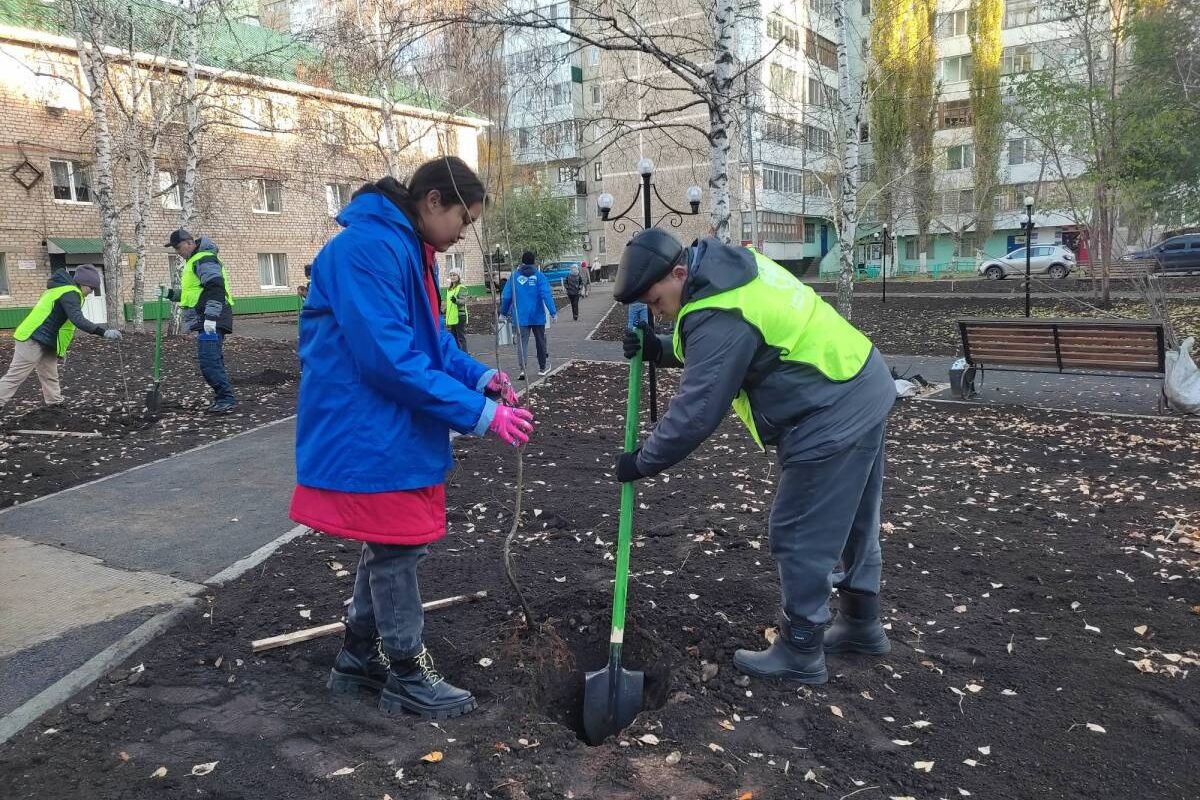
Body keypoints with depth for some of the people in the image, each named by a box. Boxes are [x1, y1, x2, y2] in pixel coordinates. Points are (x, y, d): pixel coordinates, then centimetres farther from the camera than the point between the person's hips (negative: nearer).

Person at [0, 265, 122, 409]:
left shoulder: (64, 288, 15)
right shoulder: (70, 293, -17)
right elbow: (78, 319, -34)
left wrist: (60, 348, 24)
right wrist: (104, 332, -41)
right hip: (32, 342, -10)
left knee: (50, 378, 14)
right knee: (15, 377, -5)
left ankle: (56, 405, 21)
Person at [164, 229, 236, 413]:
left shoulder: (205, 260, -10)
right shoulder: (194, 261, 24)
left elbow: (216, 289, -22)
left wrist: (211, 317, -28)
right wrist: (171, 293, 18)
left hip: (211, 321, -11)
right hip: (206, 322, 11)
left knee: (208, 361, -14)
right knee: (214, 361, 12)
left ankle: (226, 399, -12)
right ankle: (223, 398, 16)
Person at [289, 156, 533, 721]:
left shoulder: (408, 250, 11)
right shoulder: (368, 248, -22)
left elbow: (430, 340, 17)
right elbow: (390, 359, -28)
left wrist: (480, 376, 0)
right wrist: (479, 413, -25)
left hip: (393, 431, 10)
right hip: (370, 435, -10)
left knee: (389, 546, 19)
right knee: (396, 551, 3)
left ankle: (359, 659, 35)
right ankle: (406, 676, 20)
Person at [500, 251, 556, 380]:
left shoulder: (514, 277, -1)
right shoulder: (539, 276, -6)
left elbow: (506, 296, -1)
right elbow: (546, 295, -15)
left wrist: (504, 312, 12)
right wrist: (553, 312, -14)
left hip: (521, 317, 0)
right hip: (538, 316, 0)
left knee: (522, 343, 2)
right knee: (540, 342, 16)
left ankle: (522, 370, -13)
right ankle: (542, 367, 29)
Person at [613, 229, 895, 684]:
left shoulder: (719, 317, -25)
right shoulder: (727, 268, 6)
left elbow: (695, 413, -22)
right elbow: (717, 352, 21)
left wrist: (642, 463, -10)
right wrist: (660, 350, 6)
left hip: (831, 420, -10)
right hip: (863, 393, 10)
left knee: (800, 537, 1)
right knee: (852, 524, 22)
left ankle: (800, 652, 16)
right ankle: (861, 625, 38)